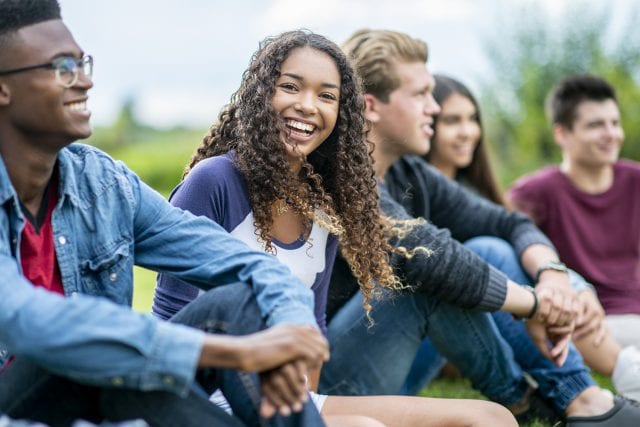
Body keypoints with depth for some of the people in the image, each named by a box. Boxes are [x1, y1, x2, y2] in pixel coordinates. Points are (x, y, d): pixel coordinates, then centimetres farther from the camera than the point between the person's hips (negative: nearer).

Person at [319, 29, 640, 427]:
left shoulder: (409, 175, 5)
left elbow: (511, 224, 6)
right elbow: (426, 255, -34)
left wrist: (553, 274, -16)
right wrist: (533, 302, -22)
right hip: (322, 383, -8)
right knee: (433, 276, -27)